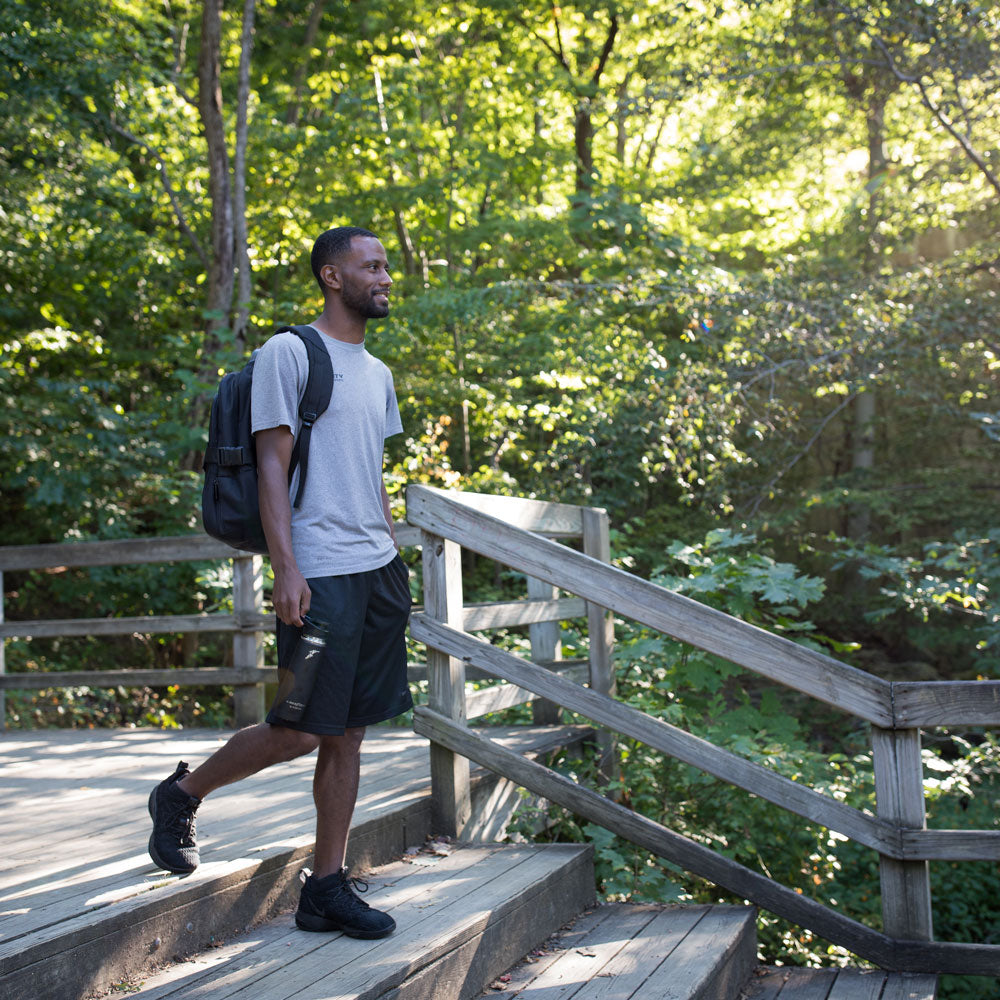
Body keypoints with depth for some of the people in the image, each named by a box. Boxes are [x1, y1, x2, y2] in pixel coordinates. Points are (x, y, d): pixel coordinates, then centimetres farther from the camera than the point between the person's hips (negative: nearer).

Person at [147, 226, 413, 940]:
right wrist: (286, 568, -18)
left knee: (349, 733, 6)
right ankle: (182, 795, 18)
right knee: (298, 731, -6)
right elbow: (272, 465, -10)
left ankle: (327, 887, 12)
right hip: (320, 573, -7)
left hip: (377, 570, 7)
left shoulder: (377, 372, 19)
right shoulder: (290, 353, -4)